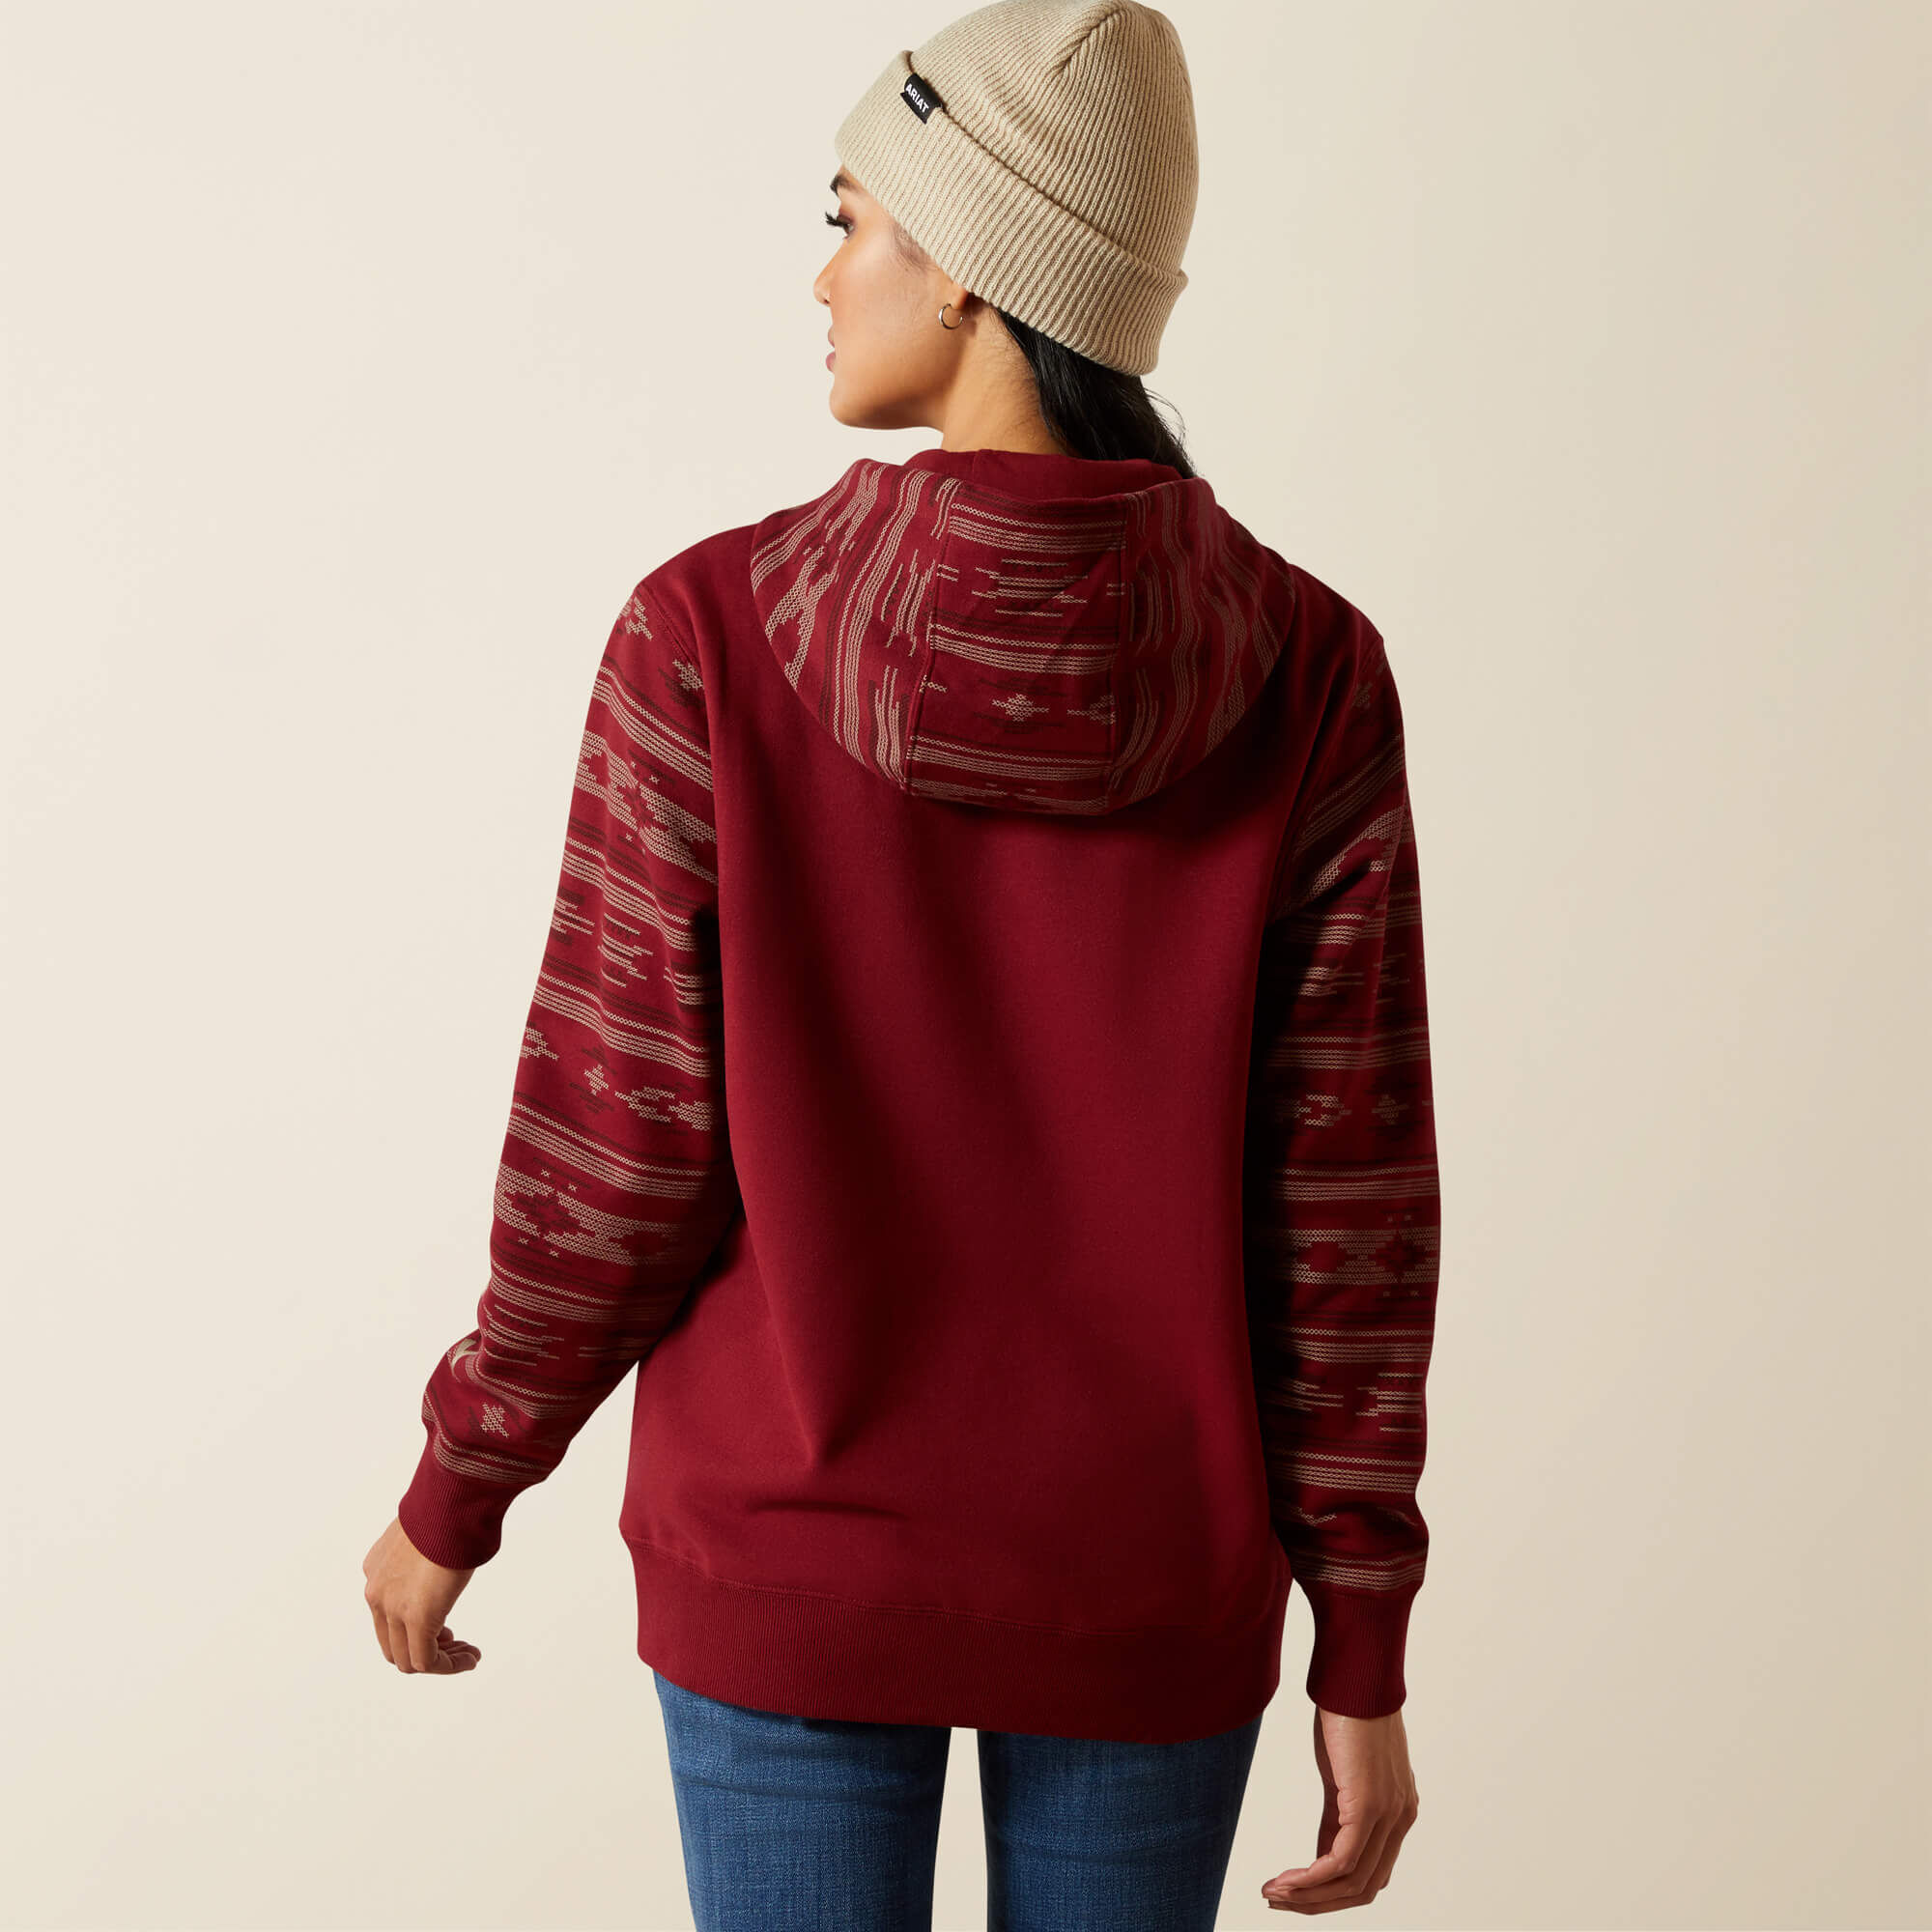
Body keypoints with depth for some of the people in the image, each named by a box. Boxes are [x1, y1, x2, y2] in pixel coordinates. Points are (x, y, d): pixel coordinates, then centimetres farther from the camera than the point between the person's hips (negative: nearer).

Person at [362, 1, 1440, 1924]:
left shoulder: (712, 641, -17)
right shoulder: (1305, 676, -12)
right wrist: (1361, 1654, 1)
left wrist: (455, 1495, 5)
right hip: (1145, 1590, 1)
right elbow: (1342, 1204, -9)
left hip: (794, 1557, -1)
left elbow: (616, 1152, -12)